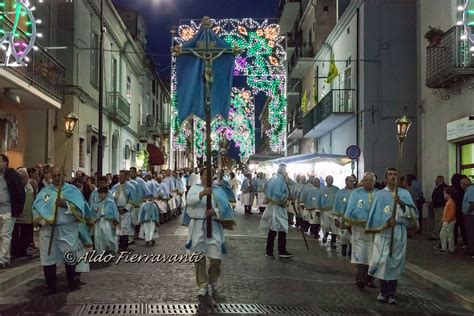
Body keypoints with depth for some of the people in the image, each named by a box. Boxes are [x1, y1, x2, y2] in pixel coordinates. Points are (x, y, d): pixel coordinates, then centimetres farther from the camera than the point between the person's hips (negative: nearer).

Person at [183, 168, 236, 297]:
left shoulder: (218, 190, 9)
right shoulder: (195, 188, 6)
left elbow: (225, 207, 0)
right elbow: (189, 201, -14)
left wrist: (214, 211, -17)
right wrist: (202, 193, -29)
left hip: (214, 227, 0)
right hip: (198, 226, 0)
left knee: (216, 256, -3)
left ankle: (213, 280, 24)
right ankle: (202, 285, 16)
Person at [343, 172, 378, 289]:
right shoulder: (356, 193, 2)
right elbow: (350, 208, 0)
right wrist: (348, 222, -6)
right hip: (359, 227, -3)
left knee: (372, 254, 10)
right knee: (360, 252, -11)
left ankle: (369, 278, 22)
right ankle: (360, 278, -15)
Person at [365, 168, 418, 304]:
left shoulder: (405, 193, 7)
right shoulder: (380, 194, 5)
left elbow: (413, 213, -3)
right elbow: (375, 215, 1)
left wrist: (402, 204, -20)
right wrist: (386, 222, -14)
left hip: (399, 233, 1)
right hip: (383, 232, -1)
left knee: (395, 263, 2)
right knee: (382, 262, -4)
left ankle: (391, 293, 10)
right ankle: (383, 291, 11)